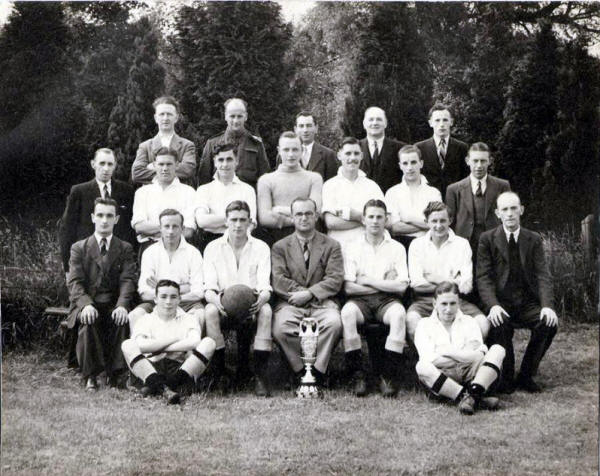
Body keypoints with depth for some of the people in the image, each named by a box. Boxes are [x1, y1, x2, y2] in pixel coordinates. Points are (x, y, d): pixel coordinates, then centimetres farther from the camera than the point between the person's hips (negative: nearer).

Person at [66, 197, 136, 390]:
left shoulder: (125, 249, 12)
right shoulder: (79, 248, 10)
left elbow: (127, 280, -2)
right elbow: (75, 282, -3)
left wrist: (122, 305, -23)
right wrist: (86, 304, -24)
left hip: (113, 306, 1)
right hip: (87, 305, 0)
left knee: (123, 320, -32)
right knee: (88, 321, -34)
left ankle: (116, 373, -21)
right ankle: (90, 376, -22)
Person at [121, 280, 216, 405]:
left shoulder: (188, 319, 14)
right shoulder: (146, 320, 12)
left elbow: (195, 343, -9)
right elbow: (141, 345, -9)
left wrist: (157, 347, -5)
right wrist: (174, 339, -4)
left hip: (180, 369, 0)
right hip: (152, 369, 0)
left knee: (208, 342, -19)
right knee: (128, 345, -22)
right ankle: (163, 388, -39)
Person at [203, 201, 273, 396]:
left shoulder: (261, 248, 5)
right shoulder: (213, 248, 5)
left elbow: (265, 286, -6)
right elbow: (209, 287, -5)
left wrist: (261, 299, -31)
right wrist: (216, 300, -30)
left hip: (252, 303, 0)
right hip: (223, 303, 0)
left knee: (266, 310, -33)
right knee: (210, 311, -33)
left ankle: (260, 374, -31)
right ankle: (219, 372, -23)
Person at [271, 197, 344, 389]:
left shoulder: (331, 245, 14)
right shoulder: (280, 247, 15)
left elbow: (335, 280, 1)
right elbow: (278, 281, 1)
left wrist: (310, 293, -13)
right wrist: (300, 293, -12)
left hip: (322, 302, 0)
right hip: (290, 303, 0)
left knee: (334, 323, -33)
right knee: (280, 329, -32)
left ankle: (317, 372, -19)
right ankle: (301, 371, -14)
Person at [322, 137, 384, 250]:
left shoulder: (372, 186, 12)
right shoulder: (330, 185, 6)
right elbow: (330, 222, -5)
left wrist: (352, 214, -7)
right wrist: (365, 219, -2)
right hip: (339, 246, -1)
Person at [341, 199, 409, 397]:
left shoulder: (397, 248, 10)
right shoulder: (352, 248, 9)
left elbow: (401, 286, -2)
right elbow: (348, 287, -2)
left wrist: (368, 280, -3)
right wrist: (385, 284, -2)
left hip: (387, 300, 0)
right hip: (360, 300, 0)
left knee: (399, 313, -34)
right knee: (347, 312, -34)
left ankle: (388, 376, -26)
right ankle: (357, 375, -25)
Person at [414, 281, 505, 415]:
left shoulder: (469, 322, 19)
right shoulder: (424, 324, 12)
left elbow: (479, 356, 3)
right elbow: (430, 359, -5)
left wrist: (447, 350, -5)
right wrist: (463, 355, -3)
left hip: (469, 375, 2)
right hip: (442, 376, -2)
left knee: (497, 350, -19)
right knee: (422, 367, -34)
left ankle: (474, 393, -42)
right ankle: (473, 398, -42)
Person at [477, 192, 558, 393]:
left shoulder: (534, 239, 9)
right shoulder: (487, 239, 3)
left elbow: (542, 275, 0)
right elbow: (484, 277, -6)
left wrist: (547, 306, -18)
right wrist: (493, 305, -24)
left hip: (528, 304, 2)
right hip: (501, 304, -2)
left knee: (549, 323, -26)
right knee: (500, 325, -34)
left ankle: (526, 376, -6)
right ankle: (506, 378, -12)